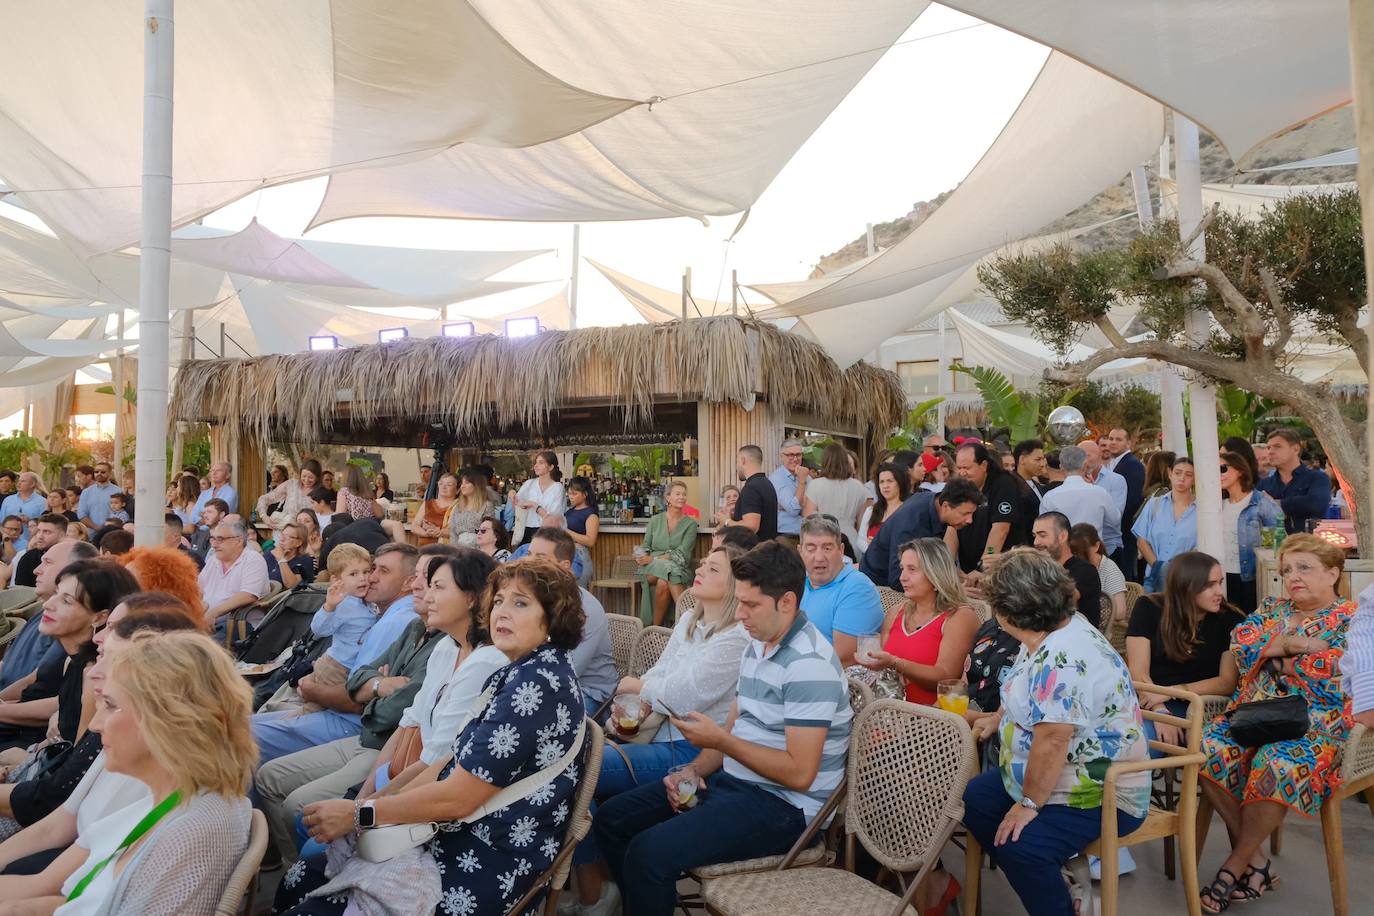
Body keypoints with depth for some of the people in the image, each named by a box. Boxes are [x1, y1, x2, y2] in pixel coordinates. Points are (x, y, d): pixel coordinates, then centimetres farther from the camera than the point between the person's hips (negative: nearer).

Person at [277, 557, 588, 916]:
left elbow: (457, 797, -21)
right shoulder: (516, 675, 10)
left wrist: (359, 814, -12)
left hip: (492, 868, -9)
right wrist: (384, 801, 3)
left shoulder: (537, 683, -21)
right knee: (301, 879, 7)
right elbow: (457, 762, 12)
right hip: (462, 837, 9)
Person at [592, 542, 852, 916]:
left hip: (782, 805, -9)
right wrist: (696, 769, -2)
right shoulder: (757, 646, 8)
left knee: (649, 853, -25)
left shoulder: (809, 665, -22)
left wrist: (719, 741, -21)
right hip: (730, 780, 10)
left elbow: (799, 773, -25)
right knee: (610, 819, 8)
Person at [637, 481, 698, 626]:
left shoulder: (690, 524, 6)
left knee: (663, 583, -37)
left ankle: (656, 627, -30)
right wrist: (642, 557, -9)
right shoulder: (655, 520, 15)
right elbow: (646, 547, 16)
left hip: (679, 569, -1)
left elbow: (681, 553, -5)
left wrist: (654, 559, -15)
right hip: (652, 569, 1)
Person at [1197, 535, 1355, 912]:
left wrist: (1275, 653, -3)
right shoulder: (1272, 609, 17)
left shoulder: (1352, 619, 1)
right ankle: (1256, 860, -11)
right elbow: (1240, 647, 1)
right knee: (1207, 748, -24)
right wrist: (1289, 645, -13)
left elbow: (1334, 678, -13)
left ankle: (1235, 865, -15)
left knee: (1277, 765, -36)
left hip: (1317, 725, -5)